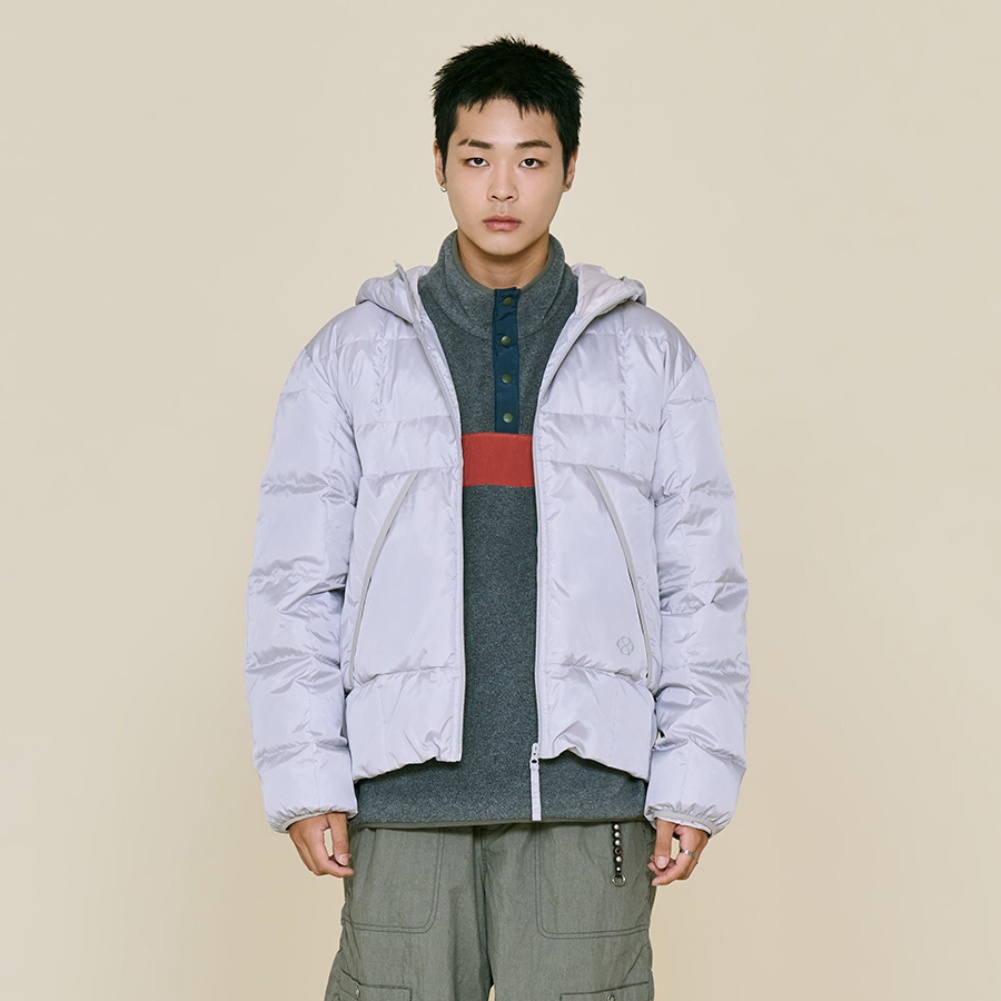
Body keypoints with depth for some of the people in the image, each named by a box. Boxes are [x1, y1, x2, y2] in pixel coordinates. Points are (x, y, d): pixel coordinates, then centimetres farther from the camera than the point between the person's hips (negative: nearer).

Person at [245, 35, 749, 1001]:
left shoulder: (649, 355, 9)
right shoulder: (349, 356, 8)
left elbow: (702, 586, 6)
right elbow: (293, 584, 6)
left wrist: (694, 783, -1)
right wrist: (305, 778, -2)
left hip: (588, 794, 0)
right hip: (403, 791, 0)